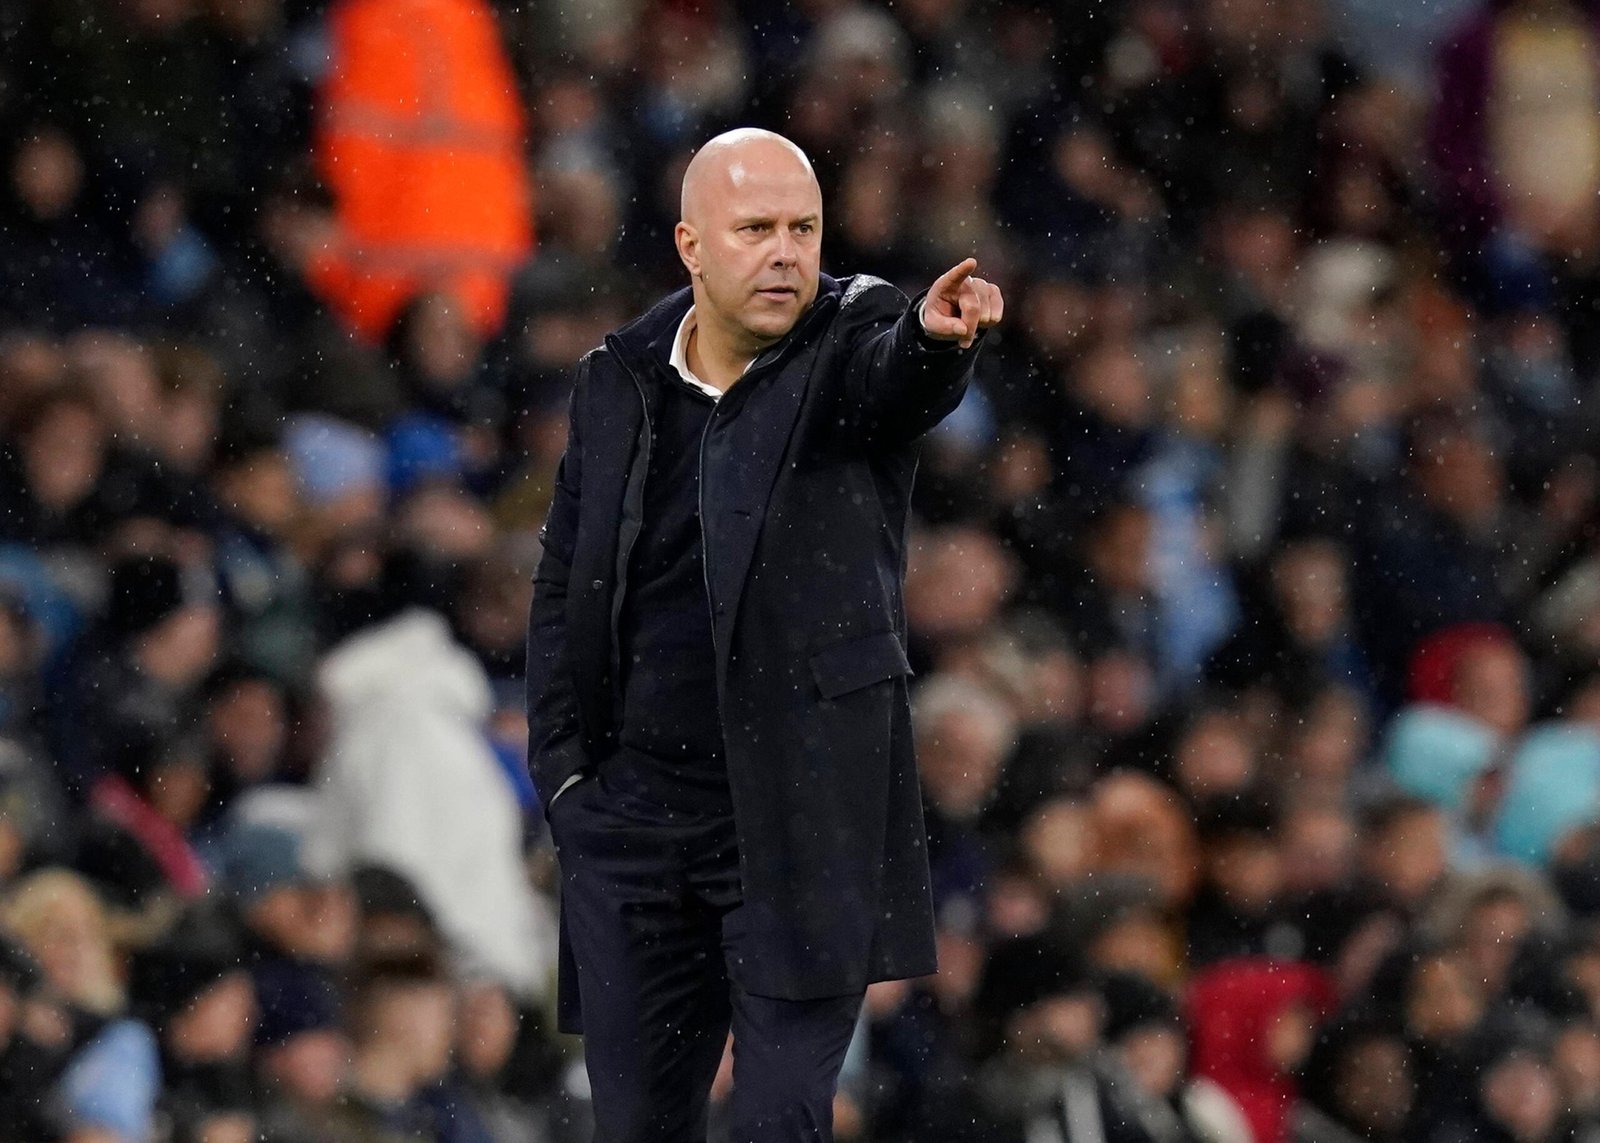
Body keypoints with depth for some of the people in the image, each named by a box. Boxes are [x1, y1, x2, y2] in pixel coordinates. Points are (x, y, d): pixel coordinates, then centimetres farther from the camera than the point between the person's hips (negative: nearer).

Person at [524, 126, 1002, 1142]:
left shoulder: (853, 340, -3)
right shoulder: (616, 384, 7)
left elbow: (895, 378, -28)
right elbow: (563, 589, 14)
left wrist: (938, 338, -51)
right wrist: (561, 766, 6)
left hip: (807, 818, -4)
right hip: (632, 818, 4)